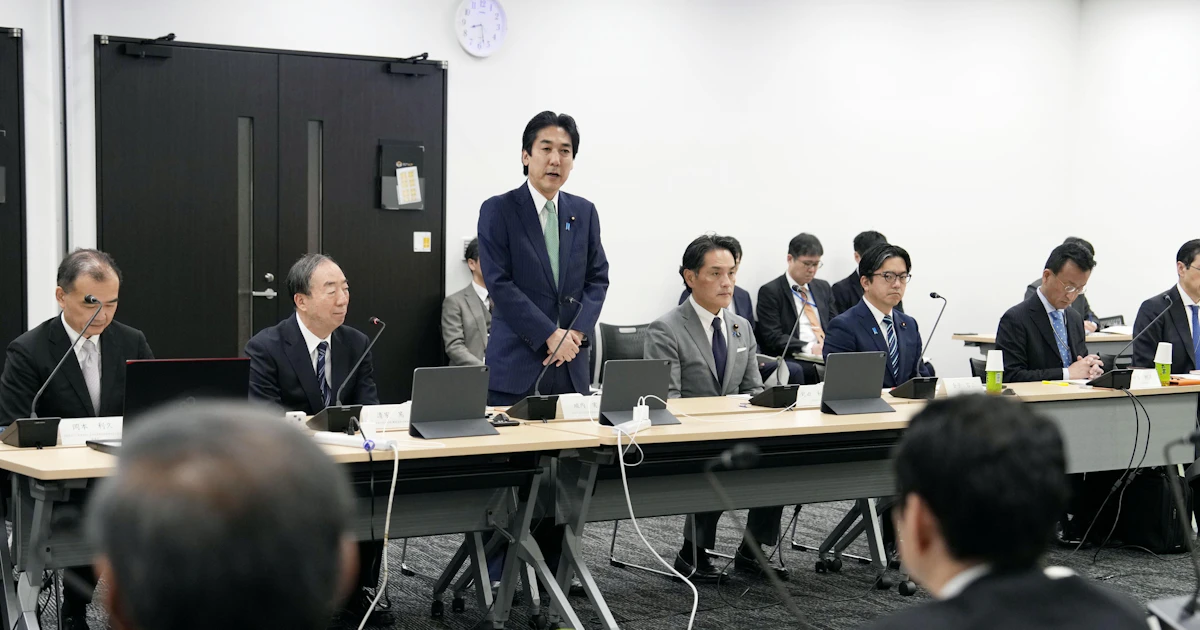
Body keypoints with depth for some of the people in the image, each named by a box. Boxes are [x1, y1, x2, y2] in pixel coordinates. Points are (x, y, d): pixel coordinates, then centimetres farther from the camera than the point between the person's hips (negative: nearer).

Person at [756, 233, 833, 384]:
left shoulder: (823, 288, 22)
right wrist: (808, 348, -19)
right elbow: (773, 337, -6)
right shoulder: (770, 291, 3)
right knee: (794, 370, -40)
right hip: (790, 360, -4)